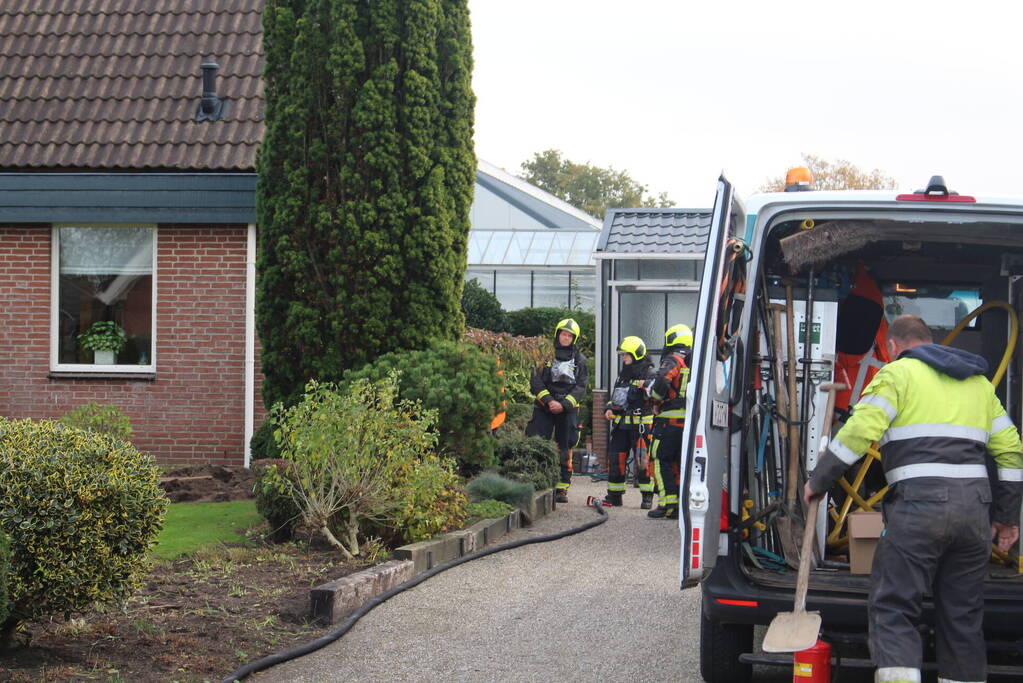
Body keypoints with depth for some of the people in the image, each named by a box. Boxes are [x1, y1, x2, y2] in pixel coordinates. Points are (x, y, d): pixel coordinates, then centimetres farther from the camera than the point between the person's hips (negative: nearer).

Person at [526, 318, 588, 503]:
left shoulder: (579, 360, 10)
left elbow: (581, 387, 4)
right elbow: (536, 381, -1)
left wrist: (564, 404, -10)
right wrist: (549, 401, -13)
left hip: (568, 410, 1)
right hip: (544, 407, -1)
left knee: (565, 450, 3)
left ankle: (561, 489, 8)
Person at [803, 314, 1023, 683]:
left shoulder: (898, 373, 4)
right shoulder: (978, 382, 23)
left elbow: (859, 431, -9)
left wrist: (818, 481, 0)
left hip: (920, 502, -6)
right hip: (974, 507, 6)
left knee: (892, 609, -5)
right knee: (963, 617, 13)